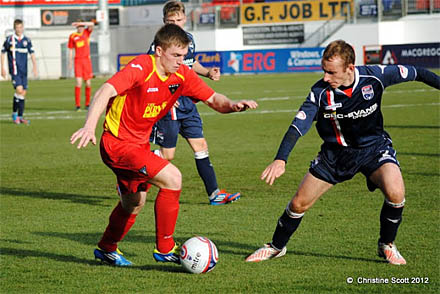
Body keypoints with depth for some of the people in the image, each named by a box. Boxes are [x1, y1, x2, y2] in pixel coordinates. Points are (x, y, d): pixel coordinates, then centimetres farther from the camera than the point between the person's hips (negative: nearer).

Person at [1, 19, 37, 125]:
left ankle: (20, 116, 14)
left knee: (23, 93, 5)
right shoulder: (9, 39, -2)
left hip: (24, 71, 4)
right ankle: (14, 113, -1)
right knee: (19, 90, -18)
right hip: (14, 70, -4)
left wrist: (34, 66, -7)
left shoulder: (27, 40, 7)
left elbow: (32, 54, 8)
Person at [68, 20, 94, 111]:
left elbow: (92, 24, -9)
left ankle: (87, 104, 14)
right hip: (78, 60, -2)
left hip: (87, 60, 2)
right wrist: (70, 63, 3)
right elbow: (70, 50, 7)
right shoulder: (72, 36, 5)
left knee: (88, 83, 3)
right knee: (78, 82, -12)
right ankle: (78, 105, -12)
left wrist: (80, 23, -16)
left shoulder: (87, 32, 9)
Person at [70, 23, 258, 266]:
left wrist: (232, 105, -20)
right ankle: (164, 249, -10)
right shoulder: (141, 68, -24)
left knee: (134, 203, 23)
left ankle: (106, 249, 47)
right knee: (172, 178, -21)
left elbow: (213, 99, 3)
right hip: (117, 144, -9)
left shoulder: (182, 75, -3)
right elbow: (106, 91, -36)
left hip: (140, 144, 9)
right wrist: (89, 126, -51)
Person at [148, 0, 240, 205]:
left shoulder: (189, 39, 8)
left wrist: (207, 72, 10)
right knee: (167, 154, -1)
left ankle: (214, 194, 9)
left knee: (201, 146, 5)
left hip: (187, 103, 7)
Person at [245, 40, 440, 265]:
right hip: (335, 152, 1)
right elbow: (298, 126, -26)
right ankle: (276, 246, 28)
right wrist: (280, 160, -39)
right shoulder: (320, 92, -22)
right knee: (299, 204, 0)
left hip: (374, 147, -1)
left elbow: (415, 73, -7)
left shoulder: (374, 77, -22)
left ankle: (386, 245, -1)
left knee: (395, 192, -27)